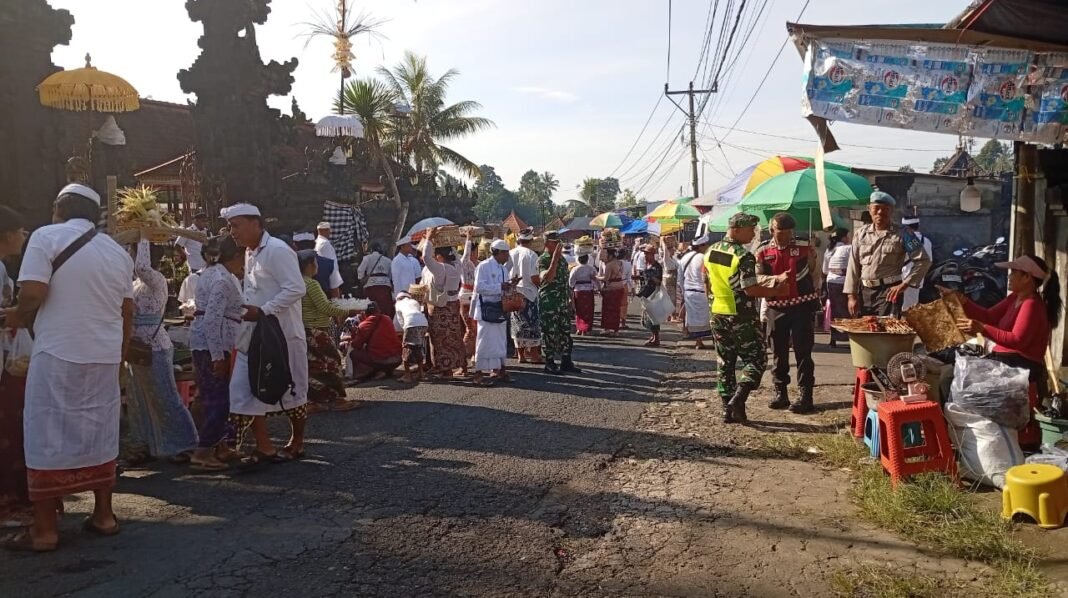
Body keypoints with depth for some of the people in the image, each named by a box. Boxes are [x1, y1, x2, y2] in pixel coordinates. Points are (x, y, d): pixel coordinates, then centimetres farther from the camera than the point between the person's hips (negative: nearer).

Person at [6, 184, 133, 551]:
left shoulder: (47, 237, -4)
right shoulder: (118, 251, 12)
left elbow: (33, 293, -15)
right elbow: (127, 312, 12)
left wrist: (17, 316, 5)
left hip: (58, 354, -5)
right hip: (105, 356, 5)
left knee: (48, 437, 2)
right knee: (100, 434, 13)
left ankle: (45, 529, 7)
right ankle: (103, 515, 21)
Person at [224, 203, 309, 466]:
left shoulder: (277, 250, -15)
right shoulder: (249, 253, 13)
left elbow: (296, 289, -23)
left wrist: (263, 311, -25)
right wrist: (248, 312, 8)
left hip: (282, 335, -8)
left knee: (291, 391, 7)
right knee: (243, 389, 1)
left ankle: (297, 444, 25)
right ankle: (264, 447, 7)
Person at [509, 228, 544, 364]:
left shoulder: (510, 254, 2)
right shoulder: (531, 254, -12)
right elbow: (534, 278, -16)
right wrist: (541, 285, 2)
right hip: (529, 293, -5)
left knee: (517, 325, 11)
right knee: (533, 325, 4)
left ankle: (521, 355, 17)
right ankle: (534, 355, 7)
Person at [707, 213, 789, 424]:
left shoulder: (711, 251, 6)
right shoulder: (743, 256, -17)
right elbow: (750, 289, -20)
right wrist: (774, 291, -6)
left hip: (718, 314, 7)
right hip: (741, 316, -7)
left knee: (725, 362, 12)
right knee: (756, 359, 4)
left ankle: (728, 409, 14)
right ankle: (737, 399, -12)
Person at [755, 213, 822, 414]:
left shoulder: (804, 246, -3)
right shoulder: (763, 250, 0)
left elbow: (813, 272, 7)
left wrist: (815, 298, 8)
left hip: (802, 305, -2)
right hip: (776, 307, 2)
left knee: (803, 352, -2)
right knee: (778, 353, 10)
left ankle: (805, 396, 2)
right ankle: (780, 394, 20)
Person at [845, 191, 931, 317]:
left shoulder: (901, 234, -3)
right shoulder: (861, 233, 7)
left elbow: (923, 261, -4)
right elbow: (853, 266, 7)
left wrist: (904, 284, -9)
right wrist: (852, 295, 2)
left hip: (888, 291, -4)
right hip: (864, 291, 4)